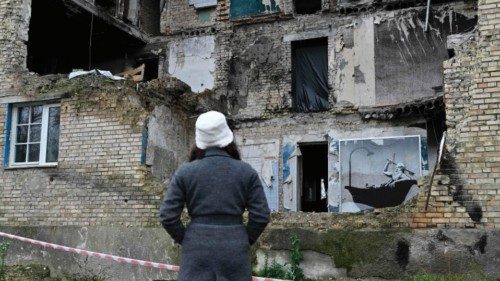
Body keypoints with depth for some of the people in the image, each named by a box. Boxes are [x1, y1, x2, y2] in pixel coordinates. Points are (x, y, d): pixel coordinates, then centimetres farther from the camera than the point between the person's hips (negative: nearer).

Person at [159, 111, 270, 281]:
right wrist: (245, 241, 12)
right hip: (234, 250, 1)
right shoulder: (246, 172, 1)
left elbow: (167, 215, -3)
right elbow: (261, 215, -1)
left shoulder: (185, 172, -1)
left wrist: (184, 239, 11)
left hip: (197, 249, 0)